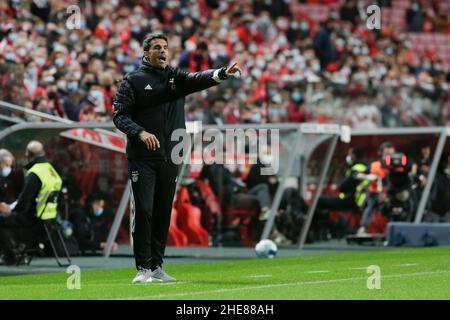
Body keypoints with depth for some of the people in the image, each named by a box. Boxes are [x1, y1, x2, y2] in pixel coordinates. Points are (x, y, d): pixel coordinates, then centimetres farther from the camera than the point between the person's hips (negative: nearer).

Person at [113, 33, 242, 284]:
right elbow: (120, 115, -5)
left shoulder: (176, 77, 12)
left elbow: (199, 80, -9)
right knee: (144, 211, -9)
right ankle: (143, 268, -4)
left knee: (164, 213, 8)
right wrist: (140, 132, -23)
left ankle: (157, 267, 15)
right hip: (142, 158, -4)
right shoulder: (133, 80, 3)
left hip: (170, 158, 4)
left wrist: (223, 73, -30)